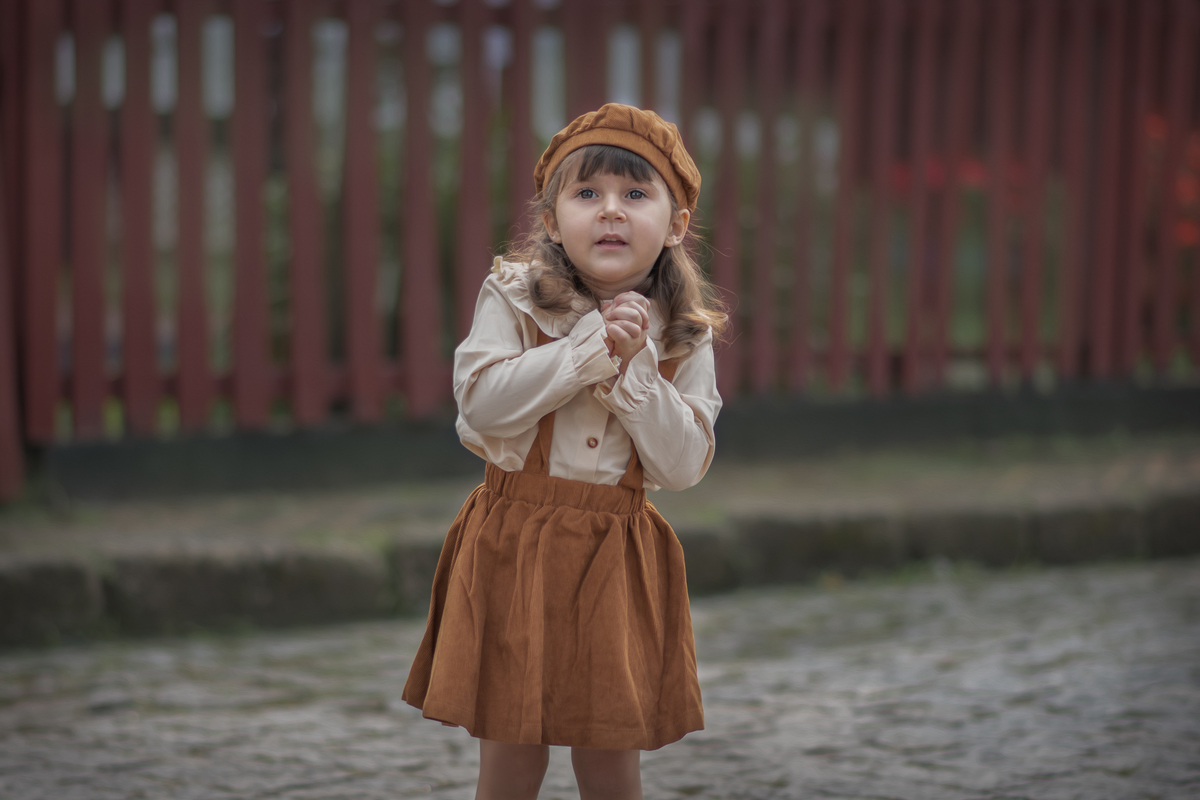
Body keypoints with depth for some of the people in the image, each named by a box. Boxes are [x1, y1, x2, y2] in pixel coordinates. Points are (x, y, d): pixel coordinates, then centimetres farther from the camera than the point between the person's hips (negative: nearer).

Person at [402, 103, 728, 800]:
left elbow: (684, 467, -7)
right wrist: (591, 345, -20)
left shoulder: (685, 337, -1)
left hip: (619, 557, 2)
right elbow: (482, 403, -18)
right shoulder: (514, 298, -5)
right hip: (517, 543, -1)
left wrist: (634, 366, -18)